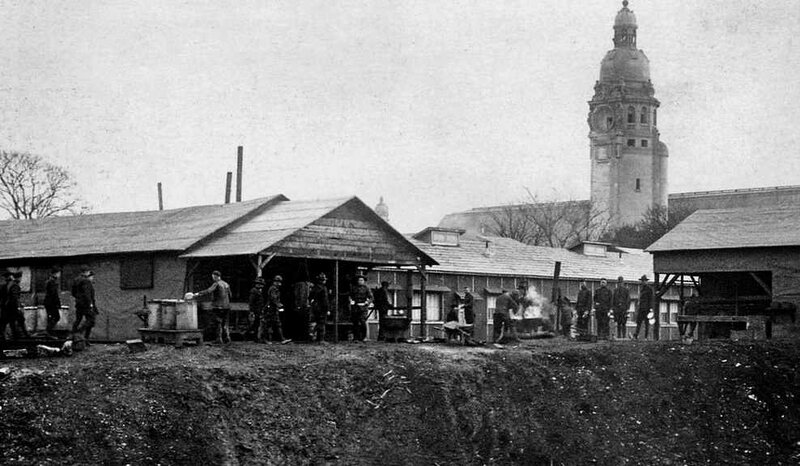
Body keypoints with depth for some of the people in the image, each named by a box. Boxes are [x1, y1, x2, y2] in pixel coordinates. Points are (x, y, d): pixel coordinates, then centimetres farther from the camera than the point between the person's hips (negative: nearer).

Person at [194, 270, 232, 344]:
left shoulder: (216, 284, -10)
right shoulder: (226, 284, 13)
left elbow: (208, 291, -23)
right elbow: (229, 295, 17)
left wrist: (198, 294, -25)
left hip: (217, 307, -7)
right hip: (226, 307, 7)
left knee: (218, 324, -3)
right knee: (225, 324, 12)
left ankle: (219, 339, -5)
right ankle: (227, 337, 6)